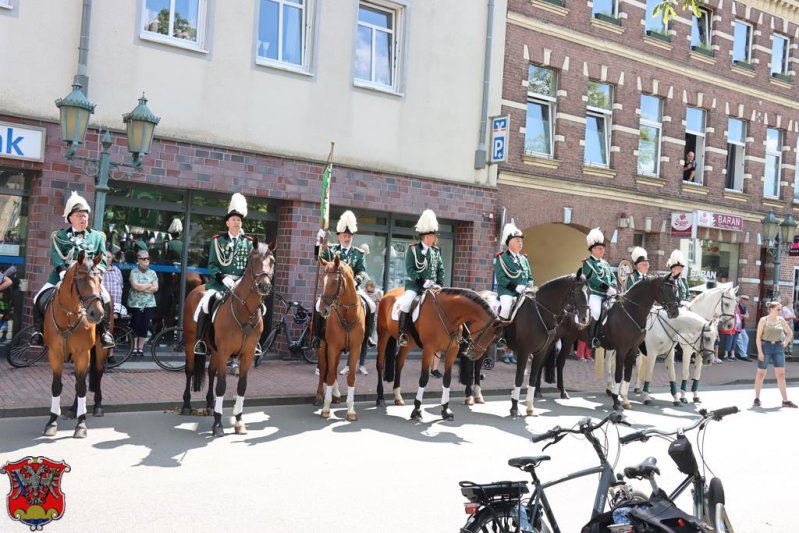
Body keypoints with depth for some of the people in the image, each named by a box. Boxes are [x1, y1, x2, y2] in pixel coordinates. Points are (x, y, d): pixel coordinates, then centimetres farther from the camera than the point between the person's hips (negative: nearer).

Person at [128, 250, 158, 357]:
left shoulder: (152, 273, 9)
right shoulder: (134, 272, -2)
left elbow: (155, 288, -1)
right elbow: (136, 286, -15)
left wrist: (142, 287, -11)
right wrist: (149, 285, -5)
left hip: (149, 303, 3)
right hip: (135, 303, -3)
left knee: (145, 326, 2)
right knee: (135, 325, 2)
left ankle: (140, 348, 12)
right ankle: (134, 348, 11)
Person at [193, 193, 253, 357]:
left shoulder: (248, 242, 10)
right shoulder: (217, 240, 5)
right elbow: (212, 265, 0)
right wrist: (223, 278, -18)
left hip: (241, 284, 2)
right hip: (219, 282, -2)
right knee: (207, 301, -27)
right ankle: (200, 340, -16)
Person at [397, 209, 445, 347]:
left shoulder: (436, 251, 10)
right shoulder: (412, 249, -4)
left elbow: (440, 269, 13)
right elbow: (410, 270, -11)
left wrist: (439, 284, -3)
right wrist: (424, 282, -21)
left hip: (432, 286, 5)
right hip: (415, 284, -5)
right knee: (406, 303, -28)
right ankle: (402, 333, -17)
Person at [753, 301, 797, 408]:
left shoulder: (781, 320, 6)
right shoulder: (763, 320, -4)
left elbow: (790, 333, 19)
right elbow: (758, 337, -7)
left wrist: (785, 343, 6)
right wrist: (760, 351, -13)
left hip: (778, 348, 3)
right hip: (766, 347, -3)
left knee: (781, 374, 0)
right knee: (761, 374, 5)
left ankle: (785, 400, 2)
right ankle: (757, 398, 15)